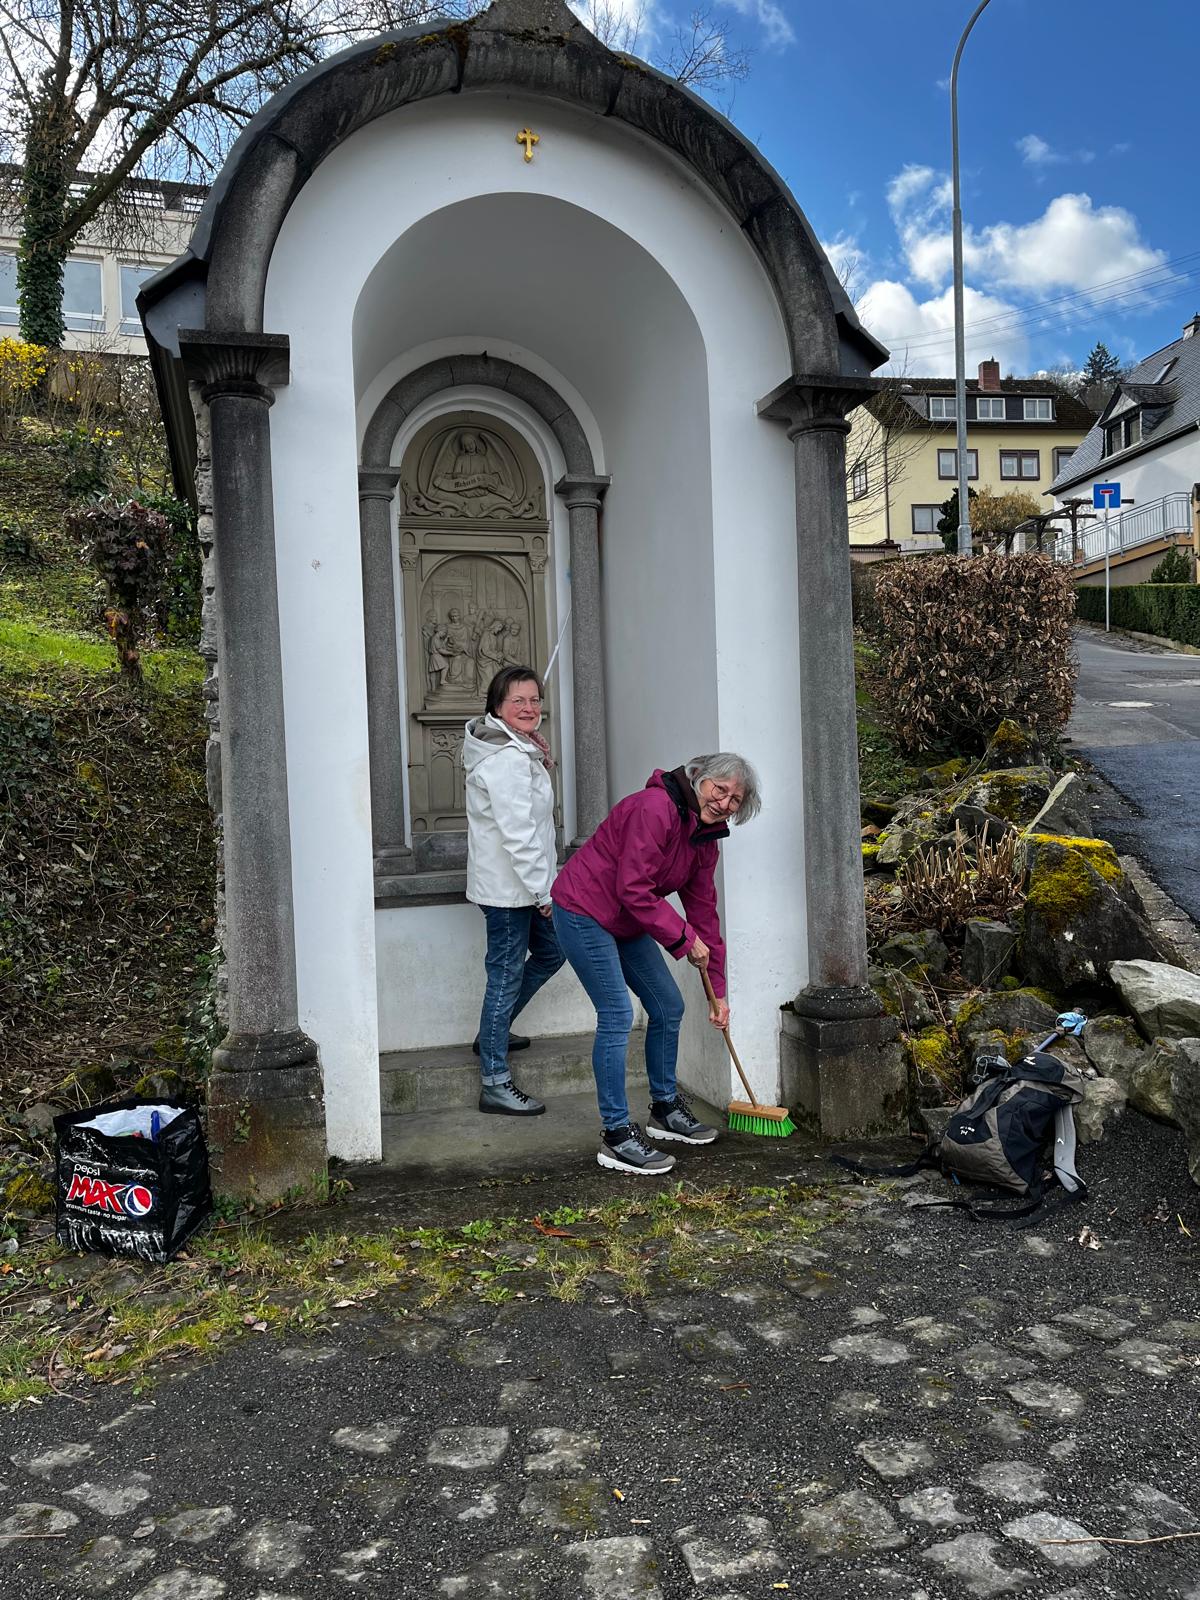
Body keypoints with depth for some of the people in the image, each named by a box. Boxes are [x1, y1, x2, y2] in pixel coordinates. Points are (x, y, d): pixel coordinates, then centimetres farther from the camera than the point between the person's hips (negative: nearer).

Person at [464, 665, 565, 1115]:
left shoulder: (519, 750, 12)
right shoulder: (507, 760, -21)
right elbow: (517, 834, -25)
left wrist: (538, 753, 14)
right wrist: (543, 892, -20)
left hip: (520, 885, 11)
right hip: (508, 886, -11)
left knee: (550, 952, 22)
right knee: (507, 974, -5)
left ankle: (494, 1031, 35)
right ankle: (495, 1085, 4)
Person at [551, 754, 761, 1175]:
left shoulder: (705, 837, 4)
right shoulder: (655, 809, -25)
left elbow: (703, 911, 8)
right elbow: (633, 889, -27)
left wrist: (718, 991, 8)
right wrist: (684, 938, -20)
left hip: (626, 922, 9)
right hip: (583, 911, -9)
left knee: (669, 1007, 10)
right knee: (617, 1015, -13)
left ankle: (665, 1109, 29)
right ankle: (615, 1135, -3)